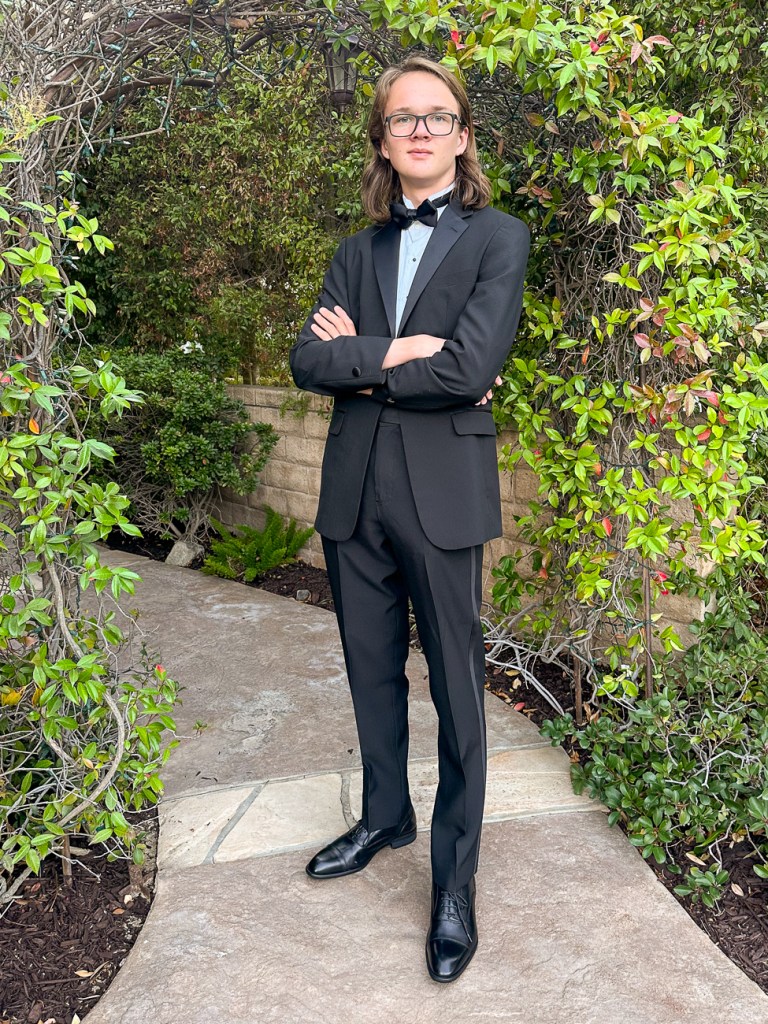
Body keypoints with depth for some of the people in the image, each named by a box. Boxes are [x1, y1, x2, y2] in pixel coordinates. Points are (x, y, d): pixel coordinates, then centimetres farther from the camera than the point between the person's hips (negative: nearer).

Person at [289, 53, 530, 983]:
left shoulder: (498, 239, -1)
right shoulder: (359, 251, 14)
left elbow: (469, 368, -16)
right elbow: (307, 360, 0)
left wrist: (360, 359, -8)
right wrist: (399, 356, -13)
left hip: (441, 494, -5)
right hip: (355, 489, 5)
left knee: (455, 688, 3)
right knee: (371, 673, 17)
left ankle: (454, 883, 18)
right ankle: (385, 817, 39)